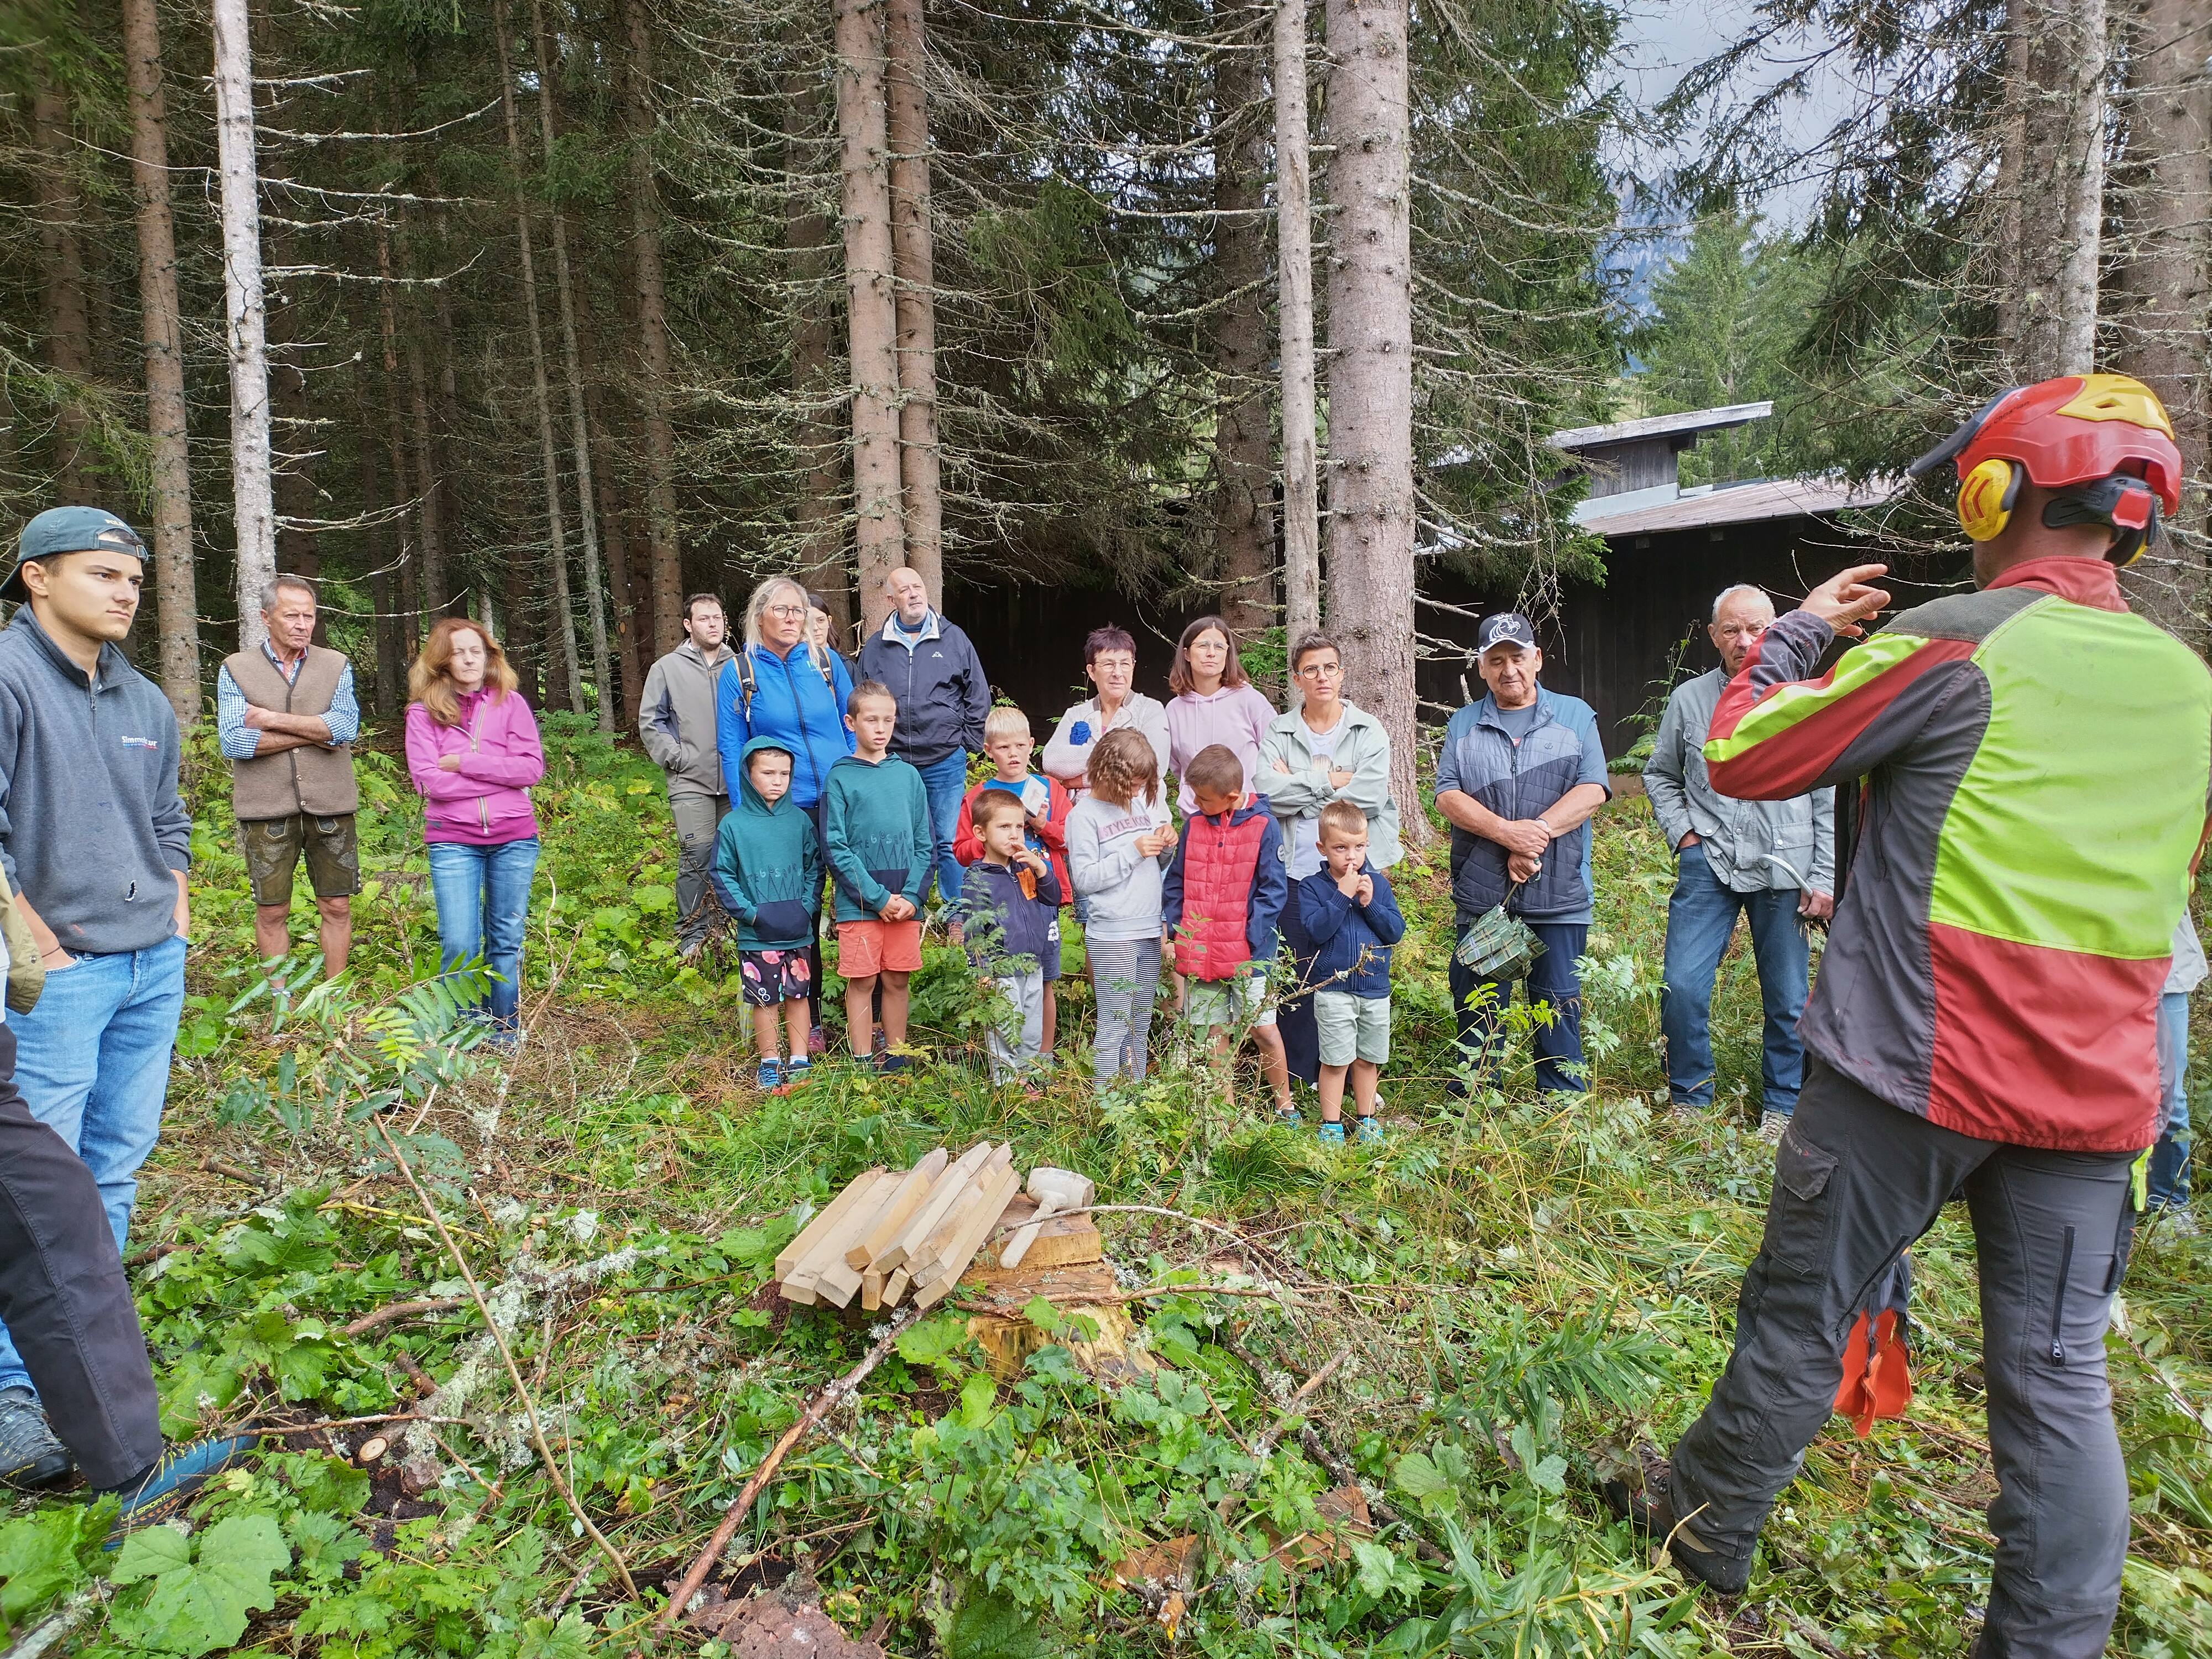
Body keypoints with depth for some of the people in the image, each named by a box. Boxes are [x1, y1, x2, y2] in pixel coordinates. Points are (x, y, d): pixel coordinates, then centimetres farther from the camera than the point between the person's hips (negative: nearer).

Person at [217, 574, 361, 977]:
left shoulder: (336, 666, 6)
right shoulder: (235, 669, 3)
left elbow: (347, 726, -11)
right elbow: (233, 741, -11)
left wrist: (273, 720, -12)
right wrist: (316, 732, -11)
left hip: (330, 806, 1)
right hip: (266, 809, 0)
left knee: (337, 907, 7)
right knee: (271, 912, 9)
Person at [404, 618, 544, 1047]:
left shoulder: (511, 703, 6)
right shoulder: (424, 711, 3)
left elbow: (532, 767, -5)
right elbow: (428, 779, -8)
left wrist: (465, 763, -10)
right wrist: (501, 775, -8)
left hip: (514, 839, 1)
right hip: (453, 841, -1)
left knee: (507, 939, 9)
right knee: (459, 944, -4)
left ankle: (503, 1031, 22)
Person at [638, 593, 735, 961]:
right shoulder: (668, 668, 7)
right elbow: (650, 722, 6)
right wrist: (677, 757, -5)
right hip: (691, 782, -2)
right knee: (697, 855, -9)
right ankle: (693, 935, 0)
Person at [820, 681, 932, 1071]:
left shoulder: (908, 775, 8)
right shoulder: (840, 778, -1)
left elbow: (926, 842, 7)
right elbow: (835, 848, -7)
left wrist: (911, 895, -6)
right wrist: (878, 897, -12)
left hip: (905, 902, 3)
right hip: (859, 903, -3)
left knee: (897, 980, 9)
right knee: (862, 981, 3)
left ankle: (896, 1056, 22)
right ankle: (862, 1064, 14)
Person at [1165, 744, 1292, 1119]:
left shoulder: (1262, 827, -7)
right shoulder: (1194, 824, 7)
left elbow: (1274, 891, -8)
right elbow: (1175, 884, 12)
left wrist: (1252, 941, -14)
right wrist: (1172, 934, 3)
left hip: (1247, 953, -4)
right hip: (1200, 952, 4)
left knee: (1263, 1028, 3)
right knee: (1215, 1032, 11)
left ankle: (1284, 1106, 22)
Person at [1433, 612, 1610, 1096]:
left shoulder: (1575, 716, 10)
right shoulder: (1463, 725, 12)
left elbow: (1593, 789, -2)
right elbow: (1448, 795, -1)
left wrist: (1539, 830, -16)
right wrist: (1507, 832, -15)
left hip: (1558, 893, -1)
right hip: (1481, 892, 1)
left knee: (1559, 1006, 5)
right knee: (1477, 1006, 6)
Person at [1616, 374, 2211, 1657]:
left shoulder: (1951, 643, -13)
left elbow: (1742, 758, -6)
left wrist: (1798, 633, 8)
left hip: (1913, 1074, -5)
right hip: (2097, 1094, 6)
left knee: (1801, 1322, 10)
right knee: (2060, 1377, 13)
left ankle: (1704, 1530, 30)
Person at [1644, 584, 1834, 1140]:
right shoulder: (1688, 699, 5)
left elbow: (1830, 797, 4)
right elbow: (1659, 775, 18)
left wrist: (1825, 878, 0)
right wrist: (1682, 832, 4)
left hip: (1783, 871, 0)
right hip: (1708, 865, 1)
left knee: (1788, 1001, 8)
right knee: (1682, 988, -7)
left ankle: (1780, 1106, 27)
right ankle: (1689, 1099, 13)